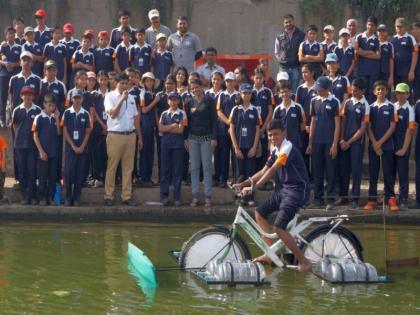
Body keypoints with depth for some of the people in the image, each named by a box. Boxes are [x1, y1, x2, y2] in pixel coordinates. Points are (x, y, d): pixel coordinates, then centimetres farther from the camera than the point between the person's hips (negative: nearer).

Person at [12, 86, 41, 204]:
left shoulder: (38, 110, -1)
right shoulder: (17, 110, 4)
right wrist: (19, 136, 11)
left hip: (33, 144, -2)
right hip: (20, 145, 2)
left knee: (32, 170, -2)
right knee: (22, 170, 3)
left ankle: (32, 196, 4)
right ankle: (24, 196, 7)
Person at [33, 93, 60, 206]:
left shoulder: (55, 117, 8)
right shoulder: (39, 118, -4)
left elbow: (58, 133, 3)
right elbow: (35, 136, -4)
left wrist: (57, 119, -6)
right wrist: (41, 151, -10)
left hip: (54, 152, 4)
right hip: (43, 152, -4)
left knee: (53, 176, 6)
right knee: (42, 176, 1)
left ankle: (51, 197, 13)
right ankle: (42, 198, 6)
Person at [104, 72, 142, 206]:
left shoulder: (131, 98, 14)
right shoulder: (110, 96, -1)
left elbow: (136, 118, 17)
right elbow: (112, 114, -16)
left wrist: (139, 137, 15)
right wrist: (122, 99, -19)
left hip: (130, 135, 5)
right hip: (115, 135, -5)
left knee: (128, 167, 6)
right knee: (112, 166, -2)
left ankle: (127, 196, 10)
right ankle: (108, 196, 3)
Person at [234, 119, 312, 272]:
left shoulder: (288, 148, -18)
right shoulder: (276, 151, 11)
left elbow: (272, 170, -25)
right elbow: (263, 172, 12)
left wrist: (253, 187, -30)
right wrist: (244, 183, 1)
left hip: (296, 190, -10)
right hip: (282, 189, 10)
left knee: (279, 227, -19)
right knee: (260, 212, 12)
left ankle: (304, 261, -11)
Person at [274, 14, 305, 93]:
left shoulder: (301, 35, 7)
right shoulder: (280, 37, 10)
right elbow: (276, 52, 15)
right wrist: (280, 59, 2)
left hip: (296, 67, -1)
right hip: (284, 67, 1)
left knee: (294, 90, 0)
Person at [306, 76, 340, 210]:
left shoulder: (334, 102, -4)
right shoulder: (314, 101, 8)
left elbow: (337, 124, -5)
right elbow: (313, 122, 13)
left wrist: (335, 144, -10)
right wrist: (310, 143, 10)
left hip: (329, 142, -4)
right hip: (317, 141, 4)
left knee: (330, 171, 0)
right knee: (317, 170, 8)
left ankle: (330, 199, 3)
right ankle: (317, 197, 16)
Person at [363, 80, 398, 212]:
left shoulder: (391, 107, 0)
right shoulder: (371, 107, 8)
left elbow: (392, 127, -5)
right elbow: (368, 127, 4)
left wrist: (380, 142, -10)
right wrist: (374, 143, -7)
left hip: (387, 145, -2)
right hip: (373, 145, 2)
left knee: (388, 172, -2)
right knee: (373, 172, 4)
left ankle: (390, 198, 2)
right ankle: (372, 199, 8)